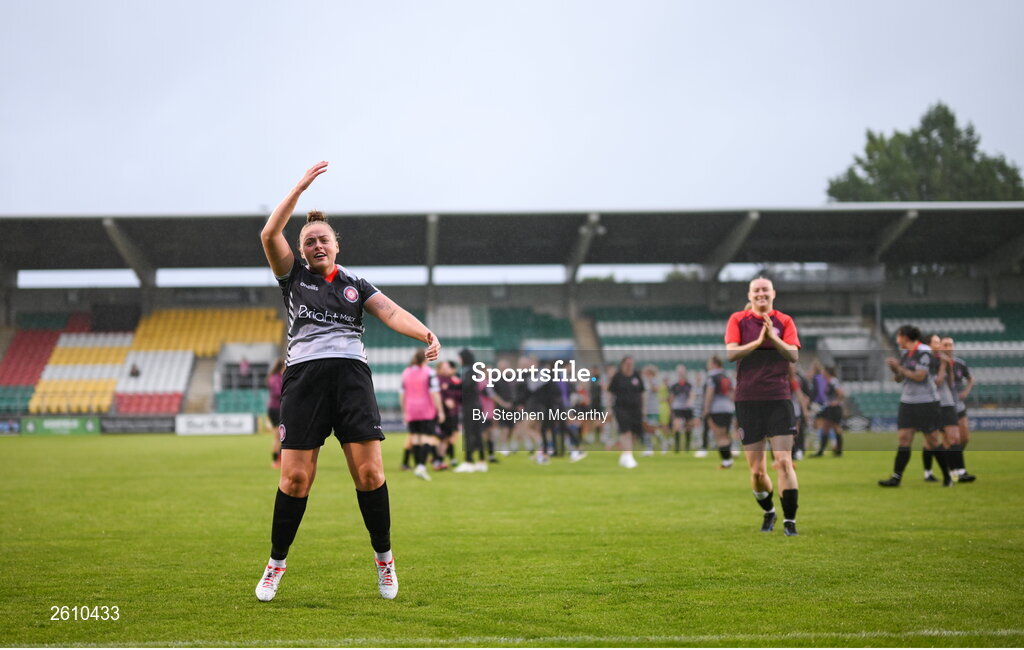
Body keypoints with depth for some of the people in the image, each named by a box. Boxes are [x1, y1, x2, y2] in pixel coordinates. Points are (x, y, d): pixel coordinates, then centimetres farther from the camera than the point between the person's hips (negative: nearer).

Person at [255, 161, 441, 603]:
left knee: (369, 472, -8)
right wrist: (301, 187, -2)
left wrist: (426, 335, -17)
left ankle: (383, 557, 8)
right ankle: (276, 564, 8)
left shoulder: (354, 285, 18)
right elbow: (270, 235, 0)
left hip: (350, 372, 1)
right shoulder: (294, 277, 15)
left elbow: (390, 311, 2)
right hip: (304, 375, -1)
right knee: (295, 477, -7)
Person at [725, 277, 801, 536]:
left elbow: (794, 355, -6)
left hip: (779, 399, 0)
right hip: (747, 400, 0)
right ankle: (768, 513, 28)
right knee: (756, 470, 4)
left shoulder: (784, 321, 6)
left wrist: (772, 336, -19)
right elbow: (731, 353, -8)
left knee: (784, 461, -11)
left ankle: (790, 520, -6)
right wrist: (758, 341, -20)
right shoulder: (738, 320, 5)